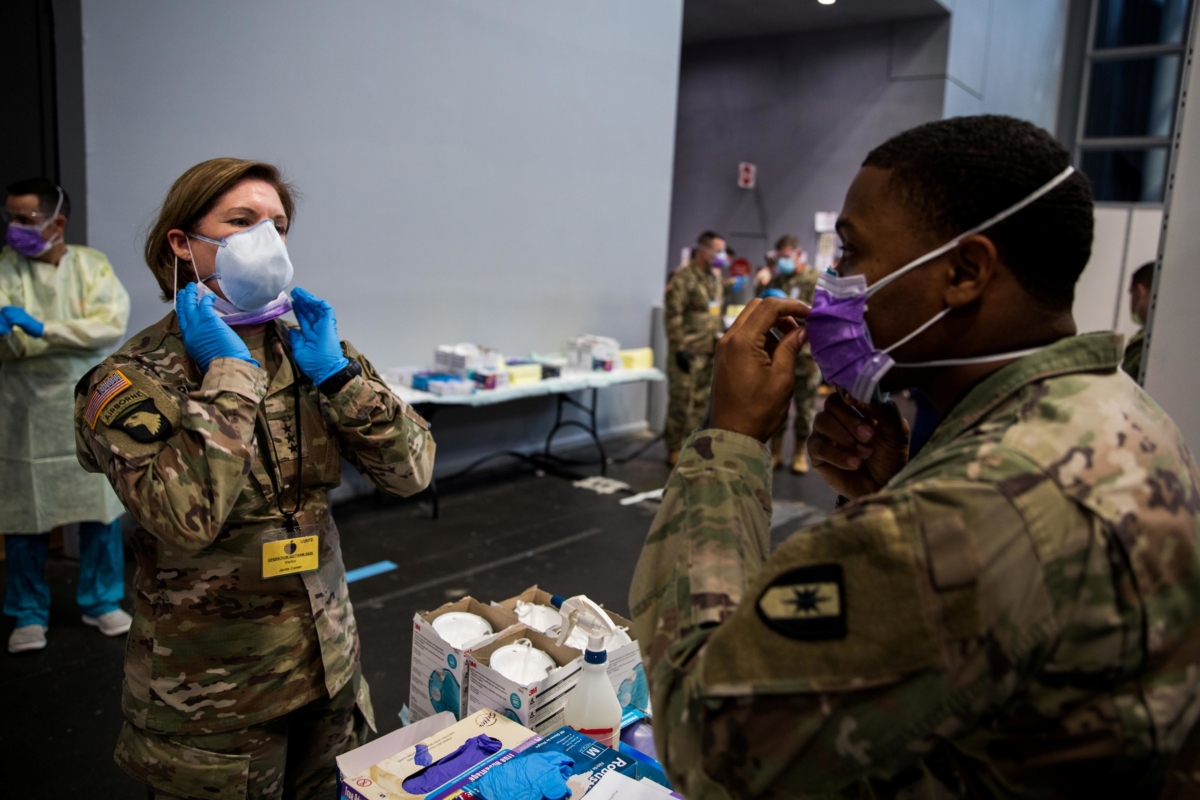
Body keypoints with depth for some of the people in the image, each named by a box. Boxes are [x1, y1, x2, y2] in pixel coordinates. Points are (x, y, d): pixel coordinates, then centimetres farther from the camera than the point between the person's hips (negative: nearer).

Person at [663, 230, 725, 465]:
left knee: (701, 401, 10)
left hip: (709, 351, 8)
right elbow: (673, 316, -16)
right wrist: (680, 349, -19)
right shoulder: (682, 278, -12)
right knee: (681, 401, -3)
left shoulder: (715, 277, 14)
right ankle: (675, 450, 7)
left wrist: (719, 342, 16)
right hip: (688, 351, -8)